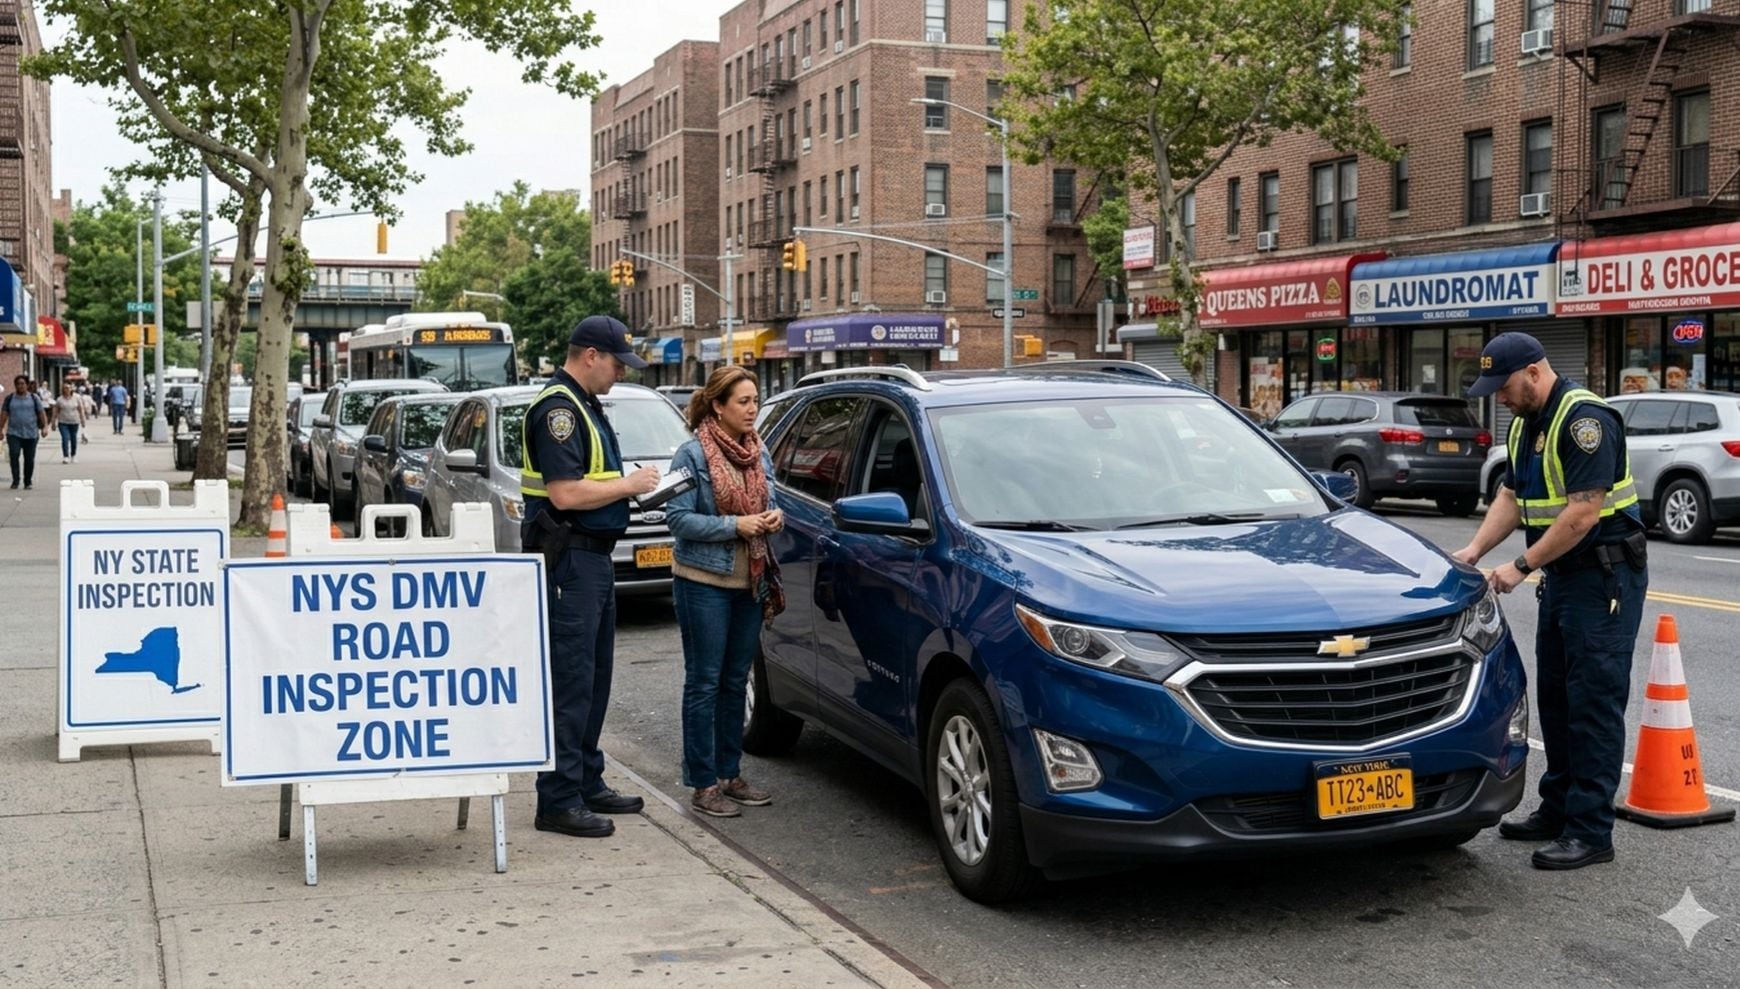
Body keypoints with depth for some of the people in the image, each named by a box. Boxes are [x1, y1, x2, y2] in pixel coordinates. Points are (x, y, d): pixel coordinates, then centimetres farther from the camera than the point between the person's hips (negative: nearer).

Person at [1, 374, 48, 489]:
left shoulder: (34, 398, 5)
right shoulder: (10, 398, 7)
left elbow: (42, 413, 3)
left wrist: (44, 427, -8)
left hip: (31, 434, 0)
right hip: (14, 433, 0)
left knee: (29, 459, 3)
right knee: (13, 455, -16)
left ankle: (28, 482, 15)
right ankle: (15, 481, -9)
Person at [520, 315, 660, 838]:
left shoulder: (584, 405, 17)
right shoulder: (558, 408, -16)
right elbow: (564, 493, -24)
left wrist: (630, 483, 9)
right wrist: (629, 485, -14)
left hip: (594, 557, 11)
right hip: (568, 558, -11)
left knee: (594, 679, 16)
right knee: (570, 682, -7)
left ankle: (587, 783, 25)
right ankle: (559, 801, -3)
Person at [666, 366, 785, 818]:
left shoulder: (759, 453, 9)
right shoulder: (693, 454, -10)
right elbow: (678, 518, -14)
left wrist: (773, 518, -3)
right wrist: (735, 525, -20)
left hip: (750, 581, 7)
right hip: (704, 581, -6)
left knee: (736, 681, 13)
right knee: (704, 683, -1)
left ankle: (729, 773, 23)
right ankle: (703, 784, 5)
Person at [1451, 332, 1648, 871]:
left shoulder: (1584, 417, -20)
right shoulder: (1526, 423, 11)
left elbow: (1583, 511, -24)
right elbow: (1511, 496, 15)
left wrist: (1521, 566, -20)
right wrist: (1474, 551, 0)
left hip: (1605, 574, -10)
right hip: (1561, 574, 10)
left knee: (1593, 700, -8)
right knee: (1555, 695, 14)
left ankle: (1590, 831, -5)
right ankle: (1558, 810, 24)